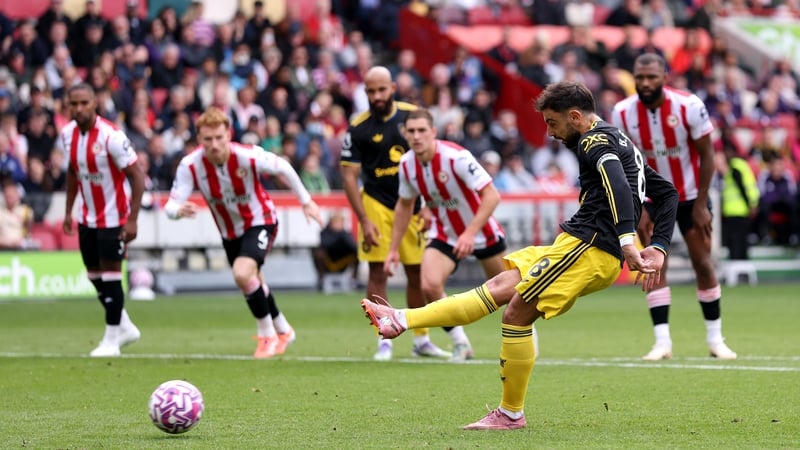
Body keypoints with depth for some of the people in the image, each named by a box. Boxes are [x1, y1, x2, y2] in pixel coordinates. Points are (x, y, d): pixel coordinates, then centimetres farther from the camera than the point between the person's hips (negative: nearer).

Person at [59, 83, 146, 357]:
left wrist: (132, 220, -22)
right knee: (94, 274, 12)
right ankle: (125, 327, 28)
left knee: (110, 274, -5)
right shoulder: (68, 134, -2)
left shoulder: (111, 136, -23)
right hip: (88, 217, 7)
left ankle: (112, 339, 6)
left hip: (114, 217, -7)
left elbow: (137, 177, -19)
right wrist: (68, 211, 13)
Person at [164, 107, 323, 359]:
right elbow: (171, 205, -28)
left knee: (243, 274, -28)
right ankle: (282, 330, 49)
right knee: (252, 285, 21)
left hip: (259, 222, -5)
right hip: (229, 232, 5)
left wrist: (306, 201, -2)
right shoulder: (190, 166, -24)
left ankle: (268, 335, -7)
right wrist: (179, 210, -53)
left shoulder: (248, 156, -30)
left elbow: (283, 168, -11)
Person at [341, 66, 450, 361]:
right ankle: (385, 340, -2)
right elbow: (349, 176, -7)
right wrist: (364, 220, -14)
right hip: (377, 204, -2)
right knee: (378, 271, -8)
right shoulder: (358, 129, -10)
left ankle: (421, 340, 18)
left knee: (417, 273, 6)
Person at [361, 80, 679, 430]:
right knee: (500, 287, 8)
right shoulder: (621, 142, 24)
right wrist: (657, 248, 14)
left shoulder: (595, 140, -7)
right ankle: (403, 320, 7)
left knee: (516, 313, -6)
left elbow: (617, 184, -27)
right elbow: (667, 193, 26)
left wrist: (627, 241, -37)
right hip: (601, 255, 10)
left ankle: (511, 414, 1)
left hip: (585, 246, -10)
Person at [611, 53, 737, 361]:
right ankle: (662, 341, -6)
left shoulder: (689, 106, -21)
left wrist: (701, 205, -12)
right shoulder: (623, 113, -15)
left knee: (702, 262, 1)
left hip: (690, 194, -1)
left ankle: (715, 338, 11)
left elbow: (707, 155, -11)